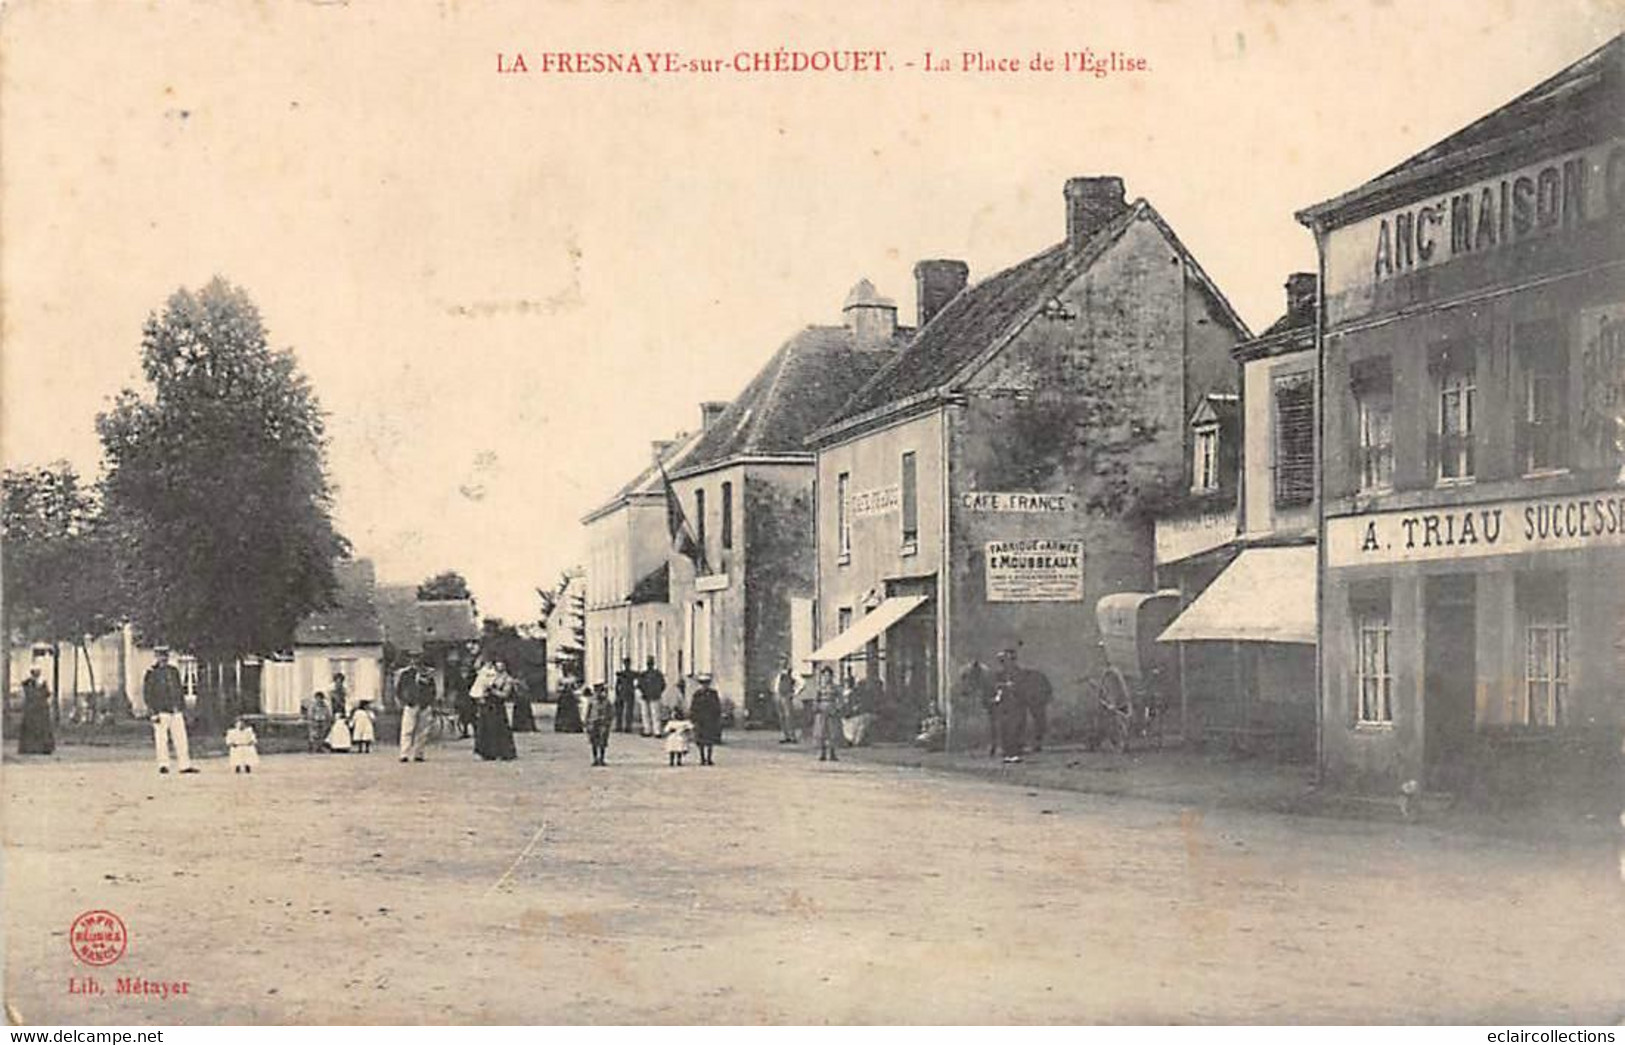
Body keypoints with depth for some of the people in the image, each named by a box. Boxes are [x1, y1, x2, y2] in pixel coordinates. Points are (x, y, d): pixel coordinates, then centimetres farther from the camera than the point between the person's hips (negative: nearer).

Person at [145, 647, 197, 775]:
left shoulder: (174, 671, 15)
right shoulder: (150, 674, -3)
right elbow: (147, 695, -6)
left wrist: (183, 710, 17)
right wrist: (154, 713, -13)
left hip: (176, 711, 5)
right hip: (161, 711, -5)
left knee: (181, 739, 3)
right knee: (161, 740, -6)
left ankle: (185, 765, 4)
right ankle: (163, 765, -2)